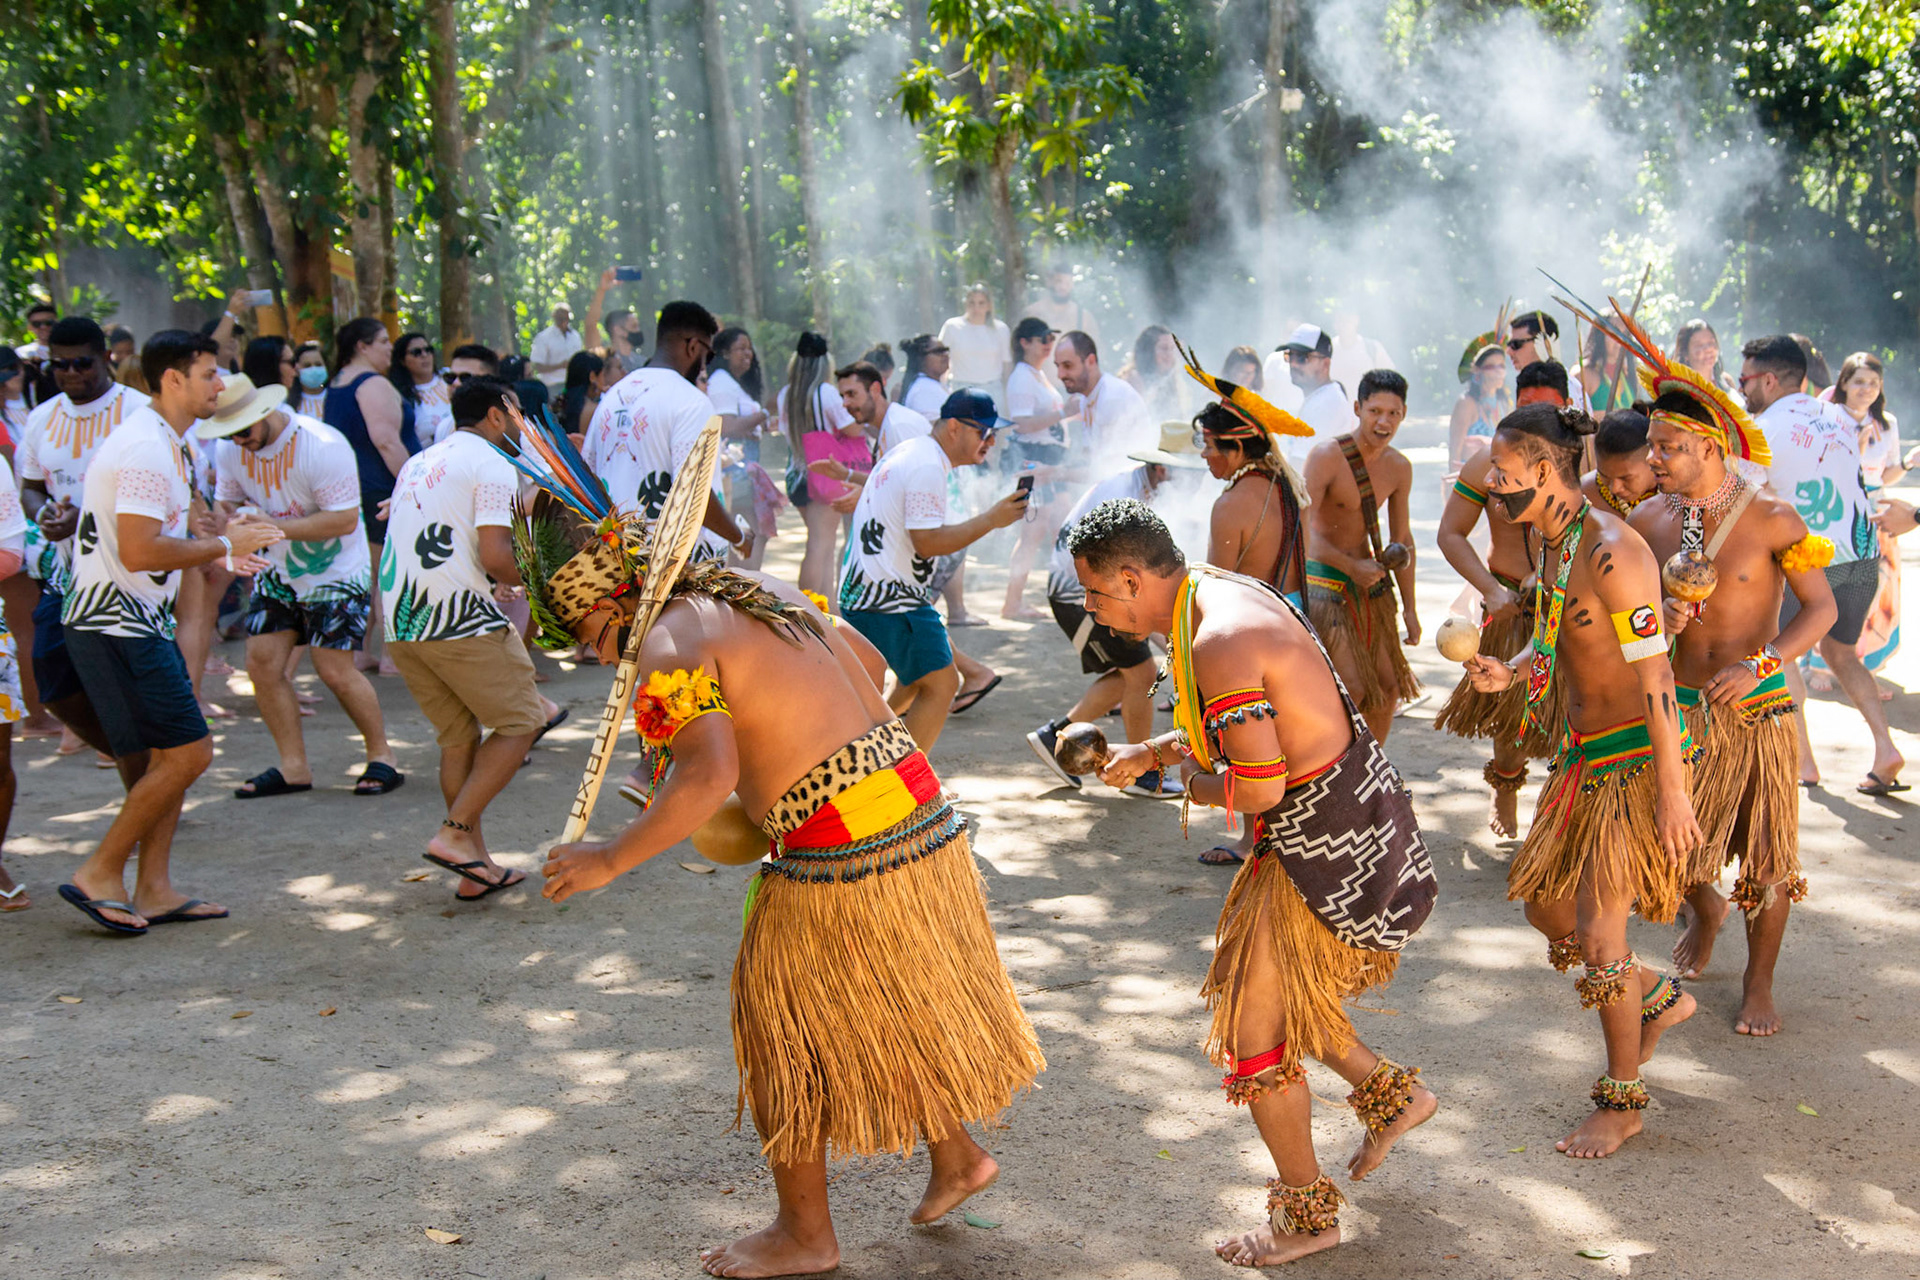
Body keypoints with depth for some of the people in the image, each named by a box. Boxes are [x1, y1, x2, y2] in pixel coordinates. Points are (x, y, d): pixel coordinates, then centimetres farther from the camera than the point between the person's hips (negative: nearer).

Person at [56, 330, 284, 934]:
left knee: (170, 754, 11)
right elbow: (139, 552, -25)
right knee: (187, 752, -9)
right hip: (117, 621, -11)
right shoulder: (146, 449, -18)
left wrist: (221, 544, 14)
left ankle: (154, 890, 15)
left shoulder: (164, 443, 16)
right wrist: (221, 546, -14)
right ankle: (99, 875, -1)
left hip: (137, 620, 11)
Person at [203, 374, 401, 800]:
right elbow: (226, 505, 5)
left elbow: (345, 519, -26)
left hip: (335, 573, -6)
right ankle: (293, 767, 9)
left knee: (335, 670, -11)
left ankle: (382, 756, 8)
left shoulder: (323, 446, -24)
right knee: (262, 664, -2)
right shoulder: (229, 450, -4)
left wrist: (273, 526, -33)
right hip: (276, 572, 6)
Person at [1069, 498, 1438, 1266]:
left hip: (1326, 840, -10)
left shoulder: (1219, 644, -27)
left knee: (1253, 1029, 2)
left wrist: (1195, 788, -7)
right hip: (1352, 815, 10)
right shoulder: (1223, 594, 5)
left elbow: (1260, 785, -27)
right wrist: (1149, 754, 14)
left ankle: (1307, 1216, 17)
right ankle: (1391, 1093, 34)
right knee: (1272, 984, 24)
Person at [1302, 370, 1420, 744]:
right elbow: (1301, 529, -22)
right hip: (1324, 583, -7)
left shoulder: (1399, 468, 4)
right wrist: (1351, 566, -27)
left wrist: (1409, 608, 14)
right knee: (1352, 691, -15)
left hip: (1370, 583, 7)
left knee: (1389, 689, 9)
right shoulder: (1327, 456, -17)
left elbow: (1402, 538, 14)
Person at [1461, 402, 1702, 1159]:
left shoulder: (1611, 552, -22)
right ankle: (1657, 1000, 36)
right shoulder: (1552, 543, 7)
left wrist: (1671, 792, -23)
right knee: (1542, 898, 16)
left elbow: (1655, 676, -22)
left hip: (1637, 756, -10)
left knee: (1597, 932, -6)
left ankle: (1622, 1102, 10)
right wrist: (1508, 673, -1)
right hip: (1587, 752, 10)